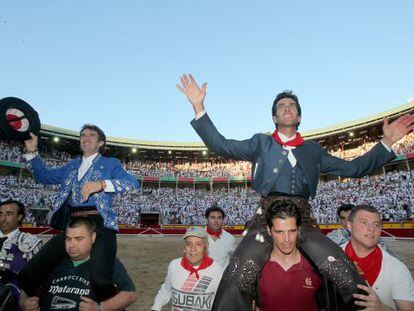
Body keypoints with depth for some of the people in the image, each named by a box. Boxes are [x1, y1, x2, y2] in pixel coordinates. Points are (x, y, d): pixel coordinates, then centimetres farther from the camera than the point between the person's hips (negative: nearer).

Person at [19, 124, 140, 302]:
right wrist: (32, 152, 20)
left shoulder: (110, 163, 9)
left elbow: (133, 183, -6)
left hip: (100, 224, -5)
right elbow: (44, 176, 31)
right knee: (28, 275, -1)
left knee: (99, 280, -27)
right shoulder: (72, 165, 27)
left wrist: (102, 184, -18)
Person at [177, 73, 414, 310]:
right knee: (238, 281, -24)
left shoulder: (313, 149, 23)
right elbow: (221, 145, 9)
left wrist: (387, 142, 18)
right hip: (267, 217, -2)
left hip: (304, 220, 2)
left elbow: (352, 168, 25)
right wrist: (199, 107, 1)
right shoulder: (261, 143, 17)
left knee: (350, 282, -18)